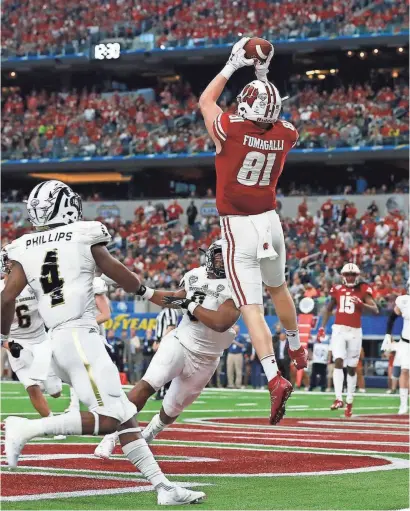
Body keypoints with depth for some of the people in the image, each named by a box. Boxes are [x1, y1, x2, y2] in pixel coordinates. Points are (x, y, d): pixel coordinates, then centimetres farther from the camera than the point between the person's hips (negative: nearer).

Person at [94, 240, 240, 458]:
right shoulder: (195, 276, 3)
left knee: (171, 409, 11)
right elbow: (176, 299, 22)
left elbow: (221, 322, -27)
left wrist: (189, 305, -21)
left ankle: (146, 436, 40)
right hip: (180, 342, 2)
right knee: (147, 385, -22)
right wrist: (144, 291, 12)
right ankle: (112, 436, -19)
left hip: (204, 359, -2)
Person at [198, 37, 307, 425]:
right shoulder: (286, 136, -3)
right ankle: (296, 349, 50)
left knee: (251, 309, -9)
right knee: (276, 287, 30)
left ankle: (275, 378, -23)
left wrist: (233, 65, 13)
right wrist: (264, 75, 24)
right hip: (269, 220, 5)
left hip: (238, 227, -5)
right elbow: (270, 118, 24)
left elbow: (205, 100, 6)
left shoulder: (230, 130, -15)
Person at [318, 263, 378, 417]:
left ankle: (349, 401, 20)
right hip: (339, 329, 1)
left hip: (355, 332, -1)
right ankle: (338, 398, -22)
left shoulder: (363, 290, 0)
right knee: (338, 362, -16)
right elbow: (329, 309, 20)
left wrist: (361, 304, -23)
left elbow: (376, 310, -7)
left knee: (351, 368, 7)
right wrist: (322, 327, 11)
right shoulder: (337, 289, 7)